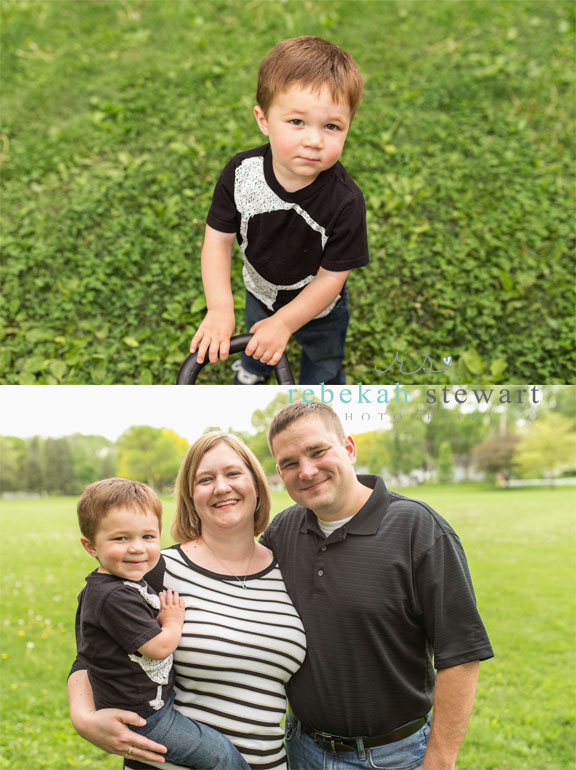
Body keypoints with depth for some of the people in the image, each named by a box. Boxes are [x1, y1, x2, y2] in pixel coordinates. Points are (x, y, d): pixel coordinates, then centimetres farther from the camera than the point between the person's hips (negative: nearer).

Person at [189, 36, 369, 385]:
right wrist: (220, 309, -30)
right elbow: (218, 239, -21)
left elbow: (332, 277, -28)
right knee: (257, 339, 36)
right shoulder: (241, 173, -30)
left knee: (324, 363, 27)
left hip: (318, 306, -3)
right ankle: (254, 369, 72)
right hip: (260, 293, 3)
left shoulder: (345, 202, -37)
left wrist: (285, 322, -29)